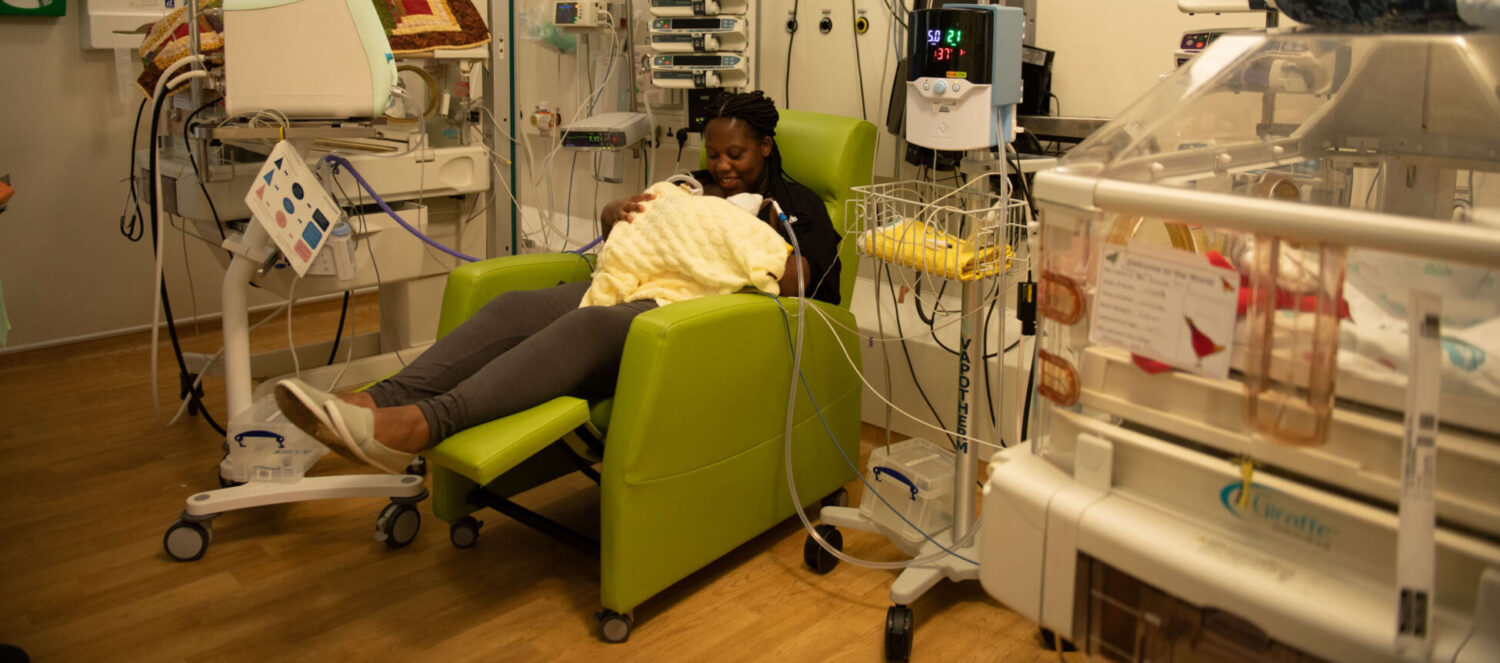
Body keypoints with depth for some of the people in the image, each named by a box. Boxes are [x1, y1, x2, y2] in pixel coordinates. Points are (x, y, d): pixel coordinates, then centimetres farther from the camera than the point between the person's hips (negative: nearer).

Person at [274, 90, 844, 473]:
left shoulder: (794, 203, 15)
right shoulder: (693, 185, 30)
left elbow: (798, 284, -1)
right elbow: (611, 219, 30)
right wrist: (620, 213, 8)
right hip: (632, 289, 7)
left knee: (589, 326, -38)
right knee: (515, 307, -23)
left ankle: (422, 424, -54)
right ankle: (379, 402, -41)